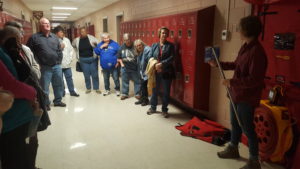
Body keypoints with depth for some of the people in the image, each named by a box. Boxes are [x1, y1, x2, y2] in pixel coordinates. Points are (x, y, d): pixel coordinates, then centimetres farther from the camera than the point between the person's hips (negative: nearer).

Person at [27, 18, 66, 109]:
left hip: (57, 66, 5)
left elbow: (59, 50, 17)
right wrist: (37, 63, -6)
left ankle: (58, 101, 27)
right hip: (45, 67, -4)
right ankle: (46, 104, 18)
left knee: (58, 85, 12)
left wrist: (59, 61, 8)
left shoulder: (54, 37, 13)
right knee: (44, 87, 3)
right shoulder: (34, 37, -3)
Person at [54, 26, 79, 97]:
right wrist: (60, 47, -15)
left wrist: (70, 58, 3)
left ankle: (72, 91, 19)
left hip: (67, 63, 4)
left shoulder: (66, 40, 8)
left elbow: (71, 49, 12)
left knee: (69, 77, 9)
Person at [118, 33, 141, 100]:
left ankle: (137, 94, 21)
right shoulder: (122, 47, 1)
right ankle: (124, 93, 27)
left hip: (135, 68, -2)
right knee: (125, 81, 13)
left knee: (137, 81, 7)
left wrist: (138, 63, -11)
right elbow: (119, 58, 11)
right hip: (125, 68, 3)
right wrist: (122, 63, 0)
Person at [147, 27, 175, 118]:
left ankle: (164, 110, 23)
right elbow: (151, 57, 6)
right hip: (156, 72, 2)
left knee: (166, 92, 7)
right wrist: (154, 65, -12)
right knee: (154, 90, 13)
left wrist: (161, 64, -21)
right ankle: (153, 108, 31)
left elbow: (172, 58, -11)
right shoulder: (154, 45, 7)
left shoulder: (170, 45, 0)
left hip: (166, 73, -2)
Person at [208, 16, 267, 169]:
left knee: (247, 128, 3)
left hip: (247, 97, -9)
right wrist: (218, 64, 20)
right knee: (235, 123, 23)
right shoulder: (245, 47, 6)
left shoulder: (257, 51, -24)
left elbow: (254, 79, -28)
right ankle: (233, 149, 44)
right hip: (237, 93, 9)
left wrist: (232, 82, -24)